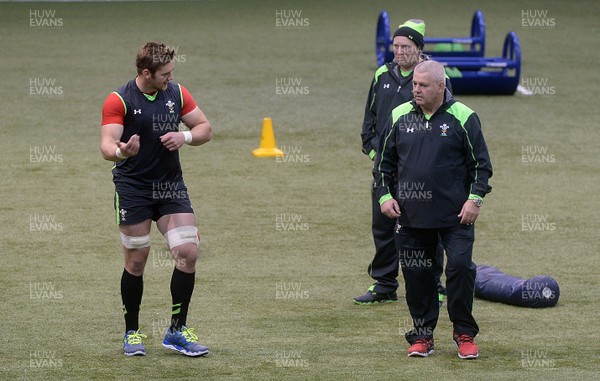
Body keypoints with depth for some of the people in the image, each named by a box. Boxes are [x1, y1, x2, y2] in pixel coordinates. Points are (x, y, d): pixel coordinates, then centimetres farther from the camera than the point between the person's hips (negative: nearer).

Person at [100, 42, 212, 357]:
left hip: (170, 186, 4)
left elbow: (205, 128, 12)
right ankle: (131, 333, 17)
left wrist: (184, 136, -10)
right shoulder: (119, 100, -10)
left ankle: (177, 331, 4)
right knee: (136, 260, 0)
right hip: (133, 187, -4)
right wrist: (121, 151, -40)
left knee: (188, 252, -7)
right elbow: (107, 145, -17)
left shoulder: (177, 93, 4)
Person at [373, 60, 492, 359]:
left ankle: (465, 334, 6)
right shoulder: (399, 117, 7)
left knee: (460, 267, -9)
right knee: (416, 275, 4)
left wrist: (475, 199, -7)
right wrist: (384, 195, 3)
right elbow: (384, 162, 15)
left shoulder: (462, 117, -2)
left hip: (455, 216, -3)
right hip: (411, 215, 3)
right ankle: (422, 335, 16)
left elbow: (481, 163, 2)